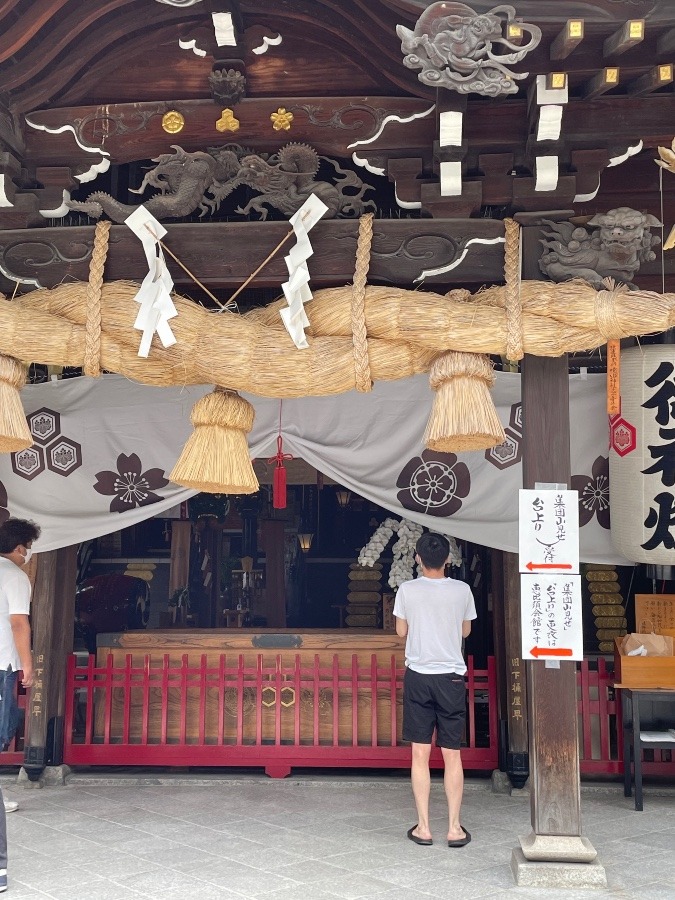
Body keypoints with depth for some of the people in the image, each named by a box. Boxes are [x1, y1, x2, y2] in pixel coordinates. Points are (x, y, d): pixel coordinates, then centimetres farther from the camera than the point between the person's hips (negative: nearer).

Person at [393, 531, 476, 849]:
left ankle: (423, 827, 10)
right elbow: (465, 631, 9)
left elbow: (401, 631, 5)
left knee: (420, 754, 6)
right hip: (451, 677, 1)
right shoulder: (462, 590, -4)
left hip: (418, 676, 0)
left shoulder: (407, 590, -6)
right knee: (452, 754, 8)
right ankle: (454, 828, 12)